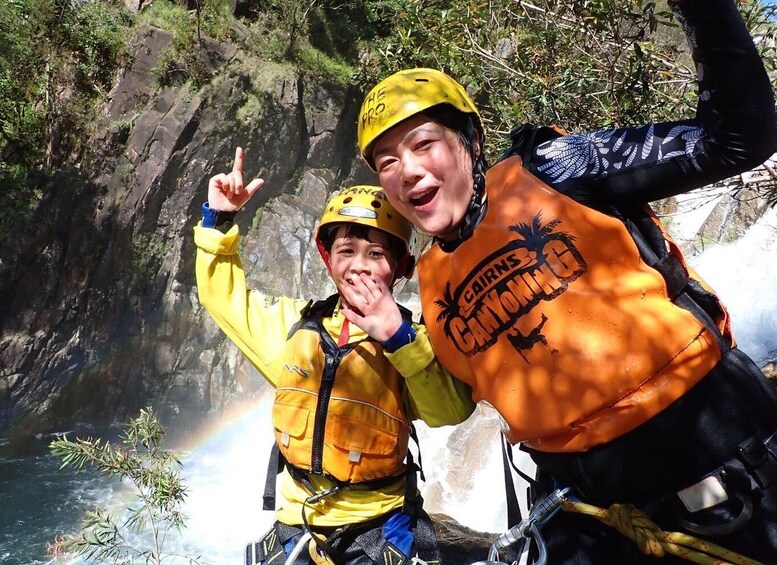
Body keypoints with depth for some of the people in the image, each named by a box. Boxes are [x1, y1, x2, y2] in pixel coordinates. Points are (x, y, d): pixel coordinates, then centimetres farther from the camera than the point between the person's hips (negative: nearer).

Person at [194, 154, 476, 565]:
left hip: (378, 527, -3)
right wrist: (219, 220, 3)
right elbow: (224, 296, 14)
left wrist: (399, 337, -35)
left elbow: (452, 409, -23)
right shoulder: (296, 321, 4)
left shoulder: (409, 339, -8)